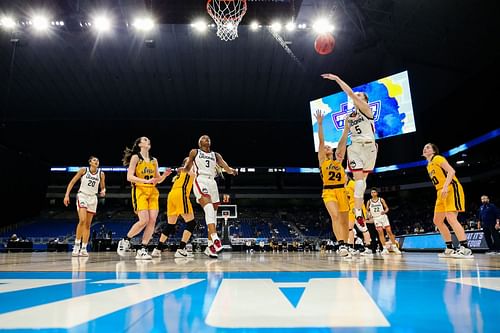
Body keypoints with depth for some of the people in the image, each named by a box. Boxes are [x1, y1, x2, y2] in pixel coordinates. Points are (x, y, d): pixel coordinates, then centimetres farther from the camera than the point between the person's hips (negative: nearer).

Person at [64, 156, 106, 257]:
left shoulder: (101, 174, 1)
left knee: (88, 224, 4)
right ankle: (76, 245, -9)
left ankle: (83, 248, 9)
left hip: (93, 198, 3)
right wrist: (67, 195, -10)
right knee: (82, 220, -21)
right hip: (82, 196, -3)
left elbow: (103, 187, 11)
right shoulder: (83, 170, -6)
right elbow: (72, 182, -3)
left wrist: (103, 191, -13)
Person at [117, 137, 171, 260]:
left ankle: (142, 250, 2)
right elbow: (129, 177, -9)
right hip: (140, 191, -5)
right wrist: (146, 180, -20)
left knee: (152, 221, -7)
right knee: (144, 220, -15)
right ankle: (125, 241, 7)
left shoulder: (154, 160, 17)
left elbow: (158, 180, 20)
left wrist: (165, 175, -1)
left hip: (152, 192, 6)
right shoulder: (135, 157, 1)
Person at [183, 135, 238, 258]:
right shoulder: (194, 152, 12)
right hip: (200, 181, -5)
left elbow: (226, 167, 3)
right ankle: (215, 238, -42)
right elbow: (188, 168, 20)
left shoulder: (216, 155, 19)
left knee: (213, 213, 3)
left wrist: (232, 170, -15)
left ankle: (210, 246, 9)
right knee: (209, 207, -29)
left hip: (212, 182, 5)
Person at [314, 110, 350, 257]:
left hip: (342, 192, 4)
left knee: (344, 221, 8)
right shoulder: (322, 160, 8)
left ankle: (345, 246, 21)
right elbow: (321, 141, 0)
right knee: (335, 217, -24)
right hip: (329, 192, -4)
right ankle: (341, 245, -31)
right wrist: (319, 123, -7)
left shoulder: (339, 161, 18)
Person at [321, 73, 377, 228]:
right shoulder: (349, 118, 18)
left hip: (369, 147, -3)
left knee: (363, 178, 4)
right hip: (355, 147, 3)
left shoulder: (365, 109, 3)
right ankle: (358, 213, -14)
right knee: (358, 178, -10)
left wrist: (337, 79, -6)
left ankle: (359, 209, 14)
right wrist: (338, 154, 17)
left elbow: (350, 93, -9)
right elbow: (344, 137, 22)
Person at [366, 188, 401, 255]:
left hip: (383, 217, 0)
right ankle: (385, 248, -8)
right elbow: (367, 210, 9)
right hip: (376, 218, 0)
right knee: (380, 232, -11)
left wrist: (384, 211, -21)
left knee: (389, 231, -3)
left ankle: (394, 247, 7)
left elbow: (387, 208, 0)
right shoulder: (369, 201, 2)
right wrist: (369, 214, -12)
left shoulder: (381, 200, 0)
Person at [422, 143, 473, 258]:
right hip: (441, 192, 10)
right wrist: (441, 190, 15)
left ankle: (465, 249, -23)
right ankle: (450, 249, 10)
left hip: (451, 189, -10)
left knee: (450, 217, -21)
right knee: (437, 220, 7)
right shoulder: (429, 166, 21)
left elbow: (451, 171, -17)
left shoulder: (437, 158, -4)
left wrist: (445, 186, -28)